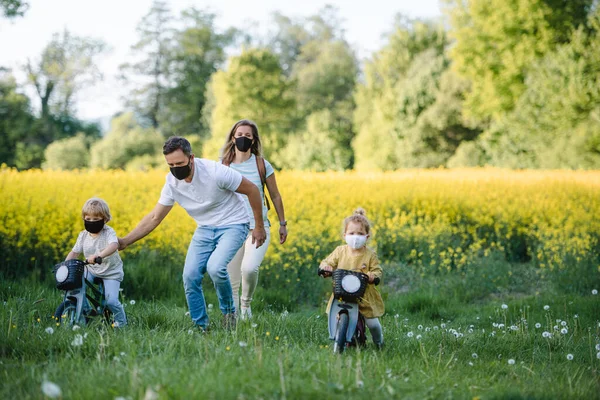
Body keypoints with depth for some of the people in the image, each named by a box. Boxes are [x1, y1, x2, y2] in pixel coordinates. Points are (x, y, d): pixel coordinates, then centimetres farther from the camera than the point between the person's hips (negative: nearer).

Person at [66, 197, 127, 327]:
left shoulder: (108, 232, -19)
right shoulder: (83, 235, -3)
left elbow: (114, 245, -40)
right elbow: (74, 253, 0)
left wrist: (98, 255, -57)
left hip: (111, 272, -5)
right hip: (91, 270, 5)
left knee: (111, 301, -17)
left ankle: (121, 322, 12)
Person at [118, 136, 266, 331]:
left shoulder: (216, 172, -28)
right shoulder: (172, 182, -12)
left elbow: (252, 190, -16)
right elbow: (154, 218, -4)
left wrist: (259, 227, -8)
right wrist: (125, 241, -12)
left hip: (233, 225, -5)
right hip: (205, 229, 5)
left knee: (215, 267, -28)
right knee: (190, 277, -8)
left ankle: (229, 311, 0)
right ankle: (200, 328, 10)